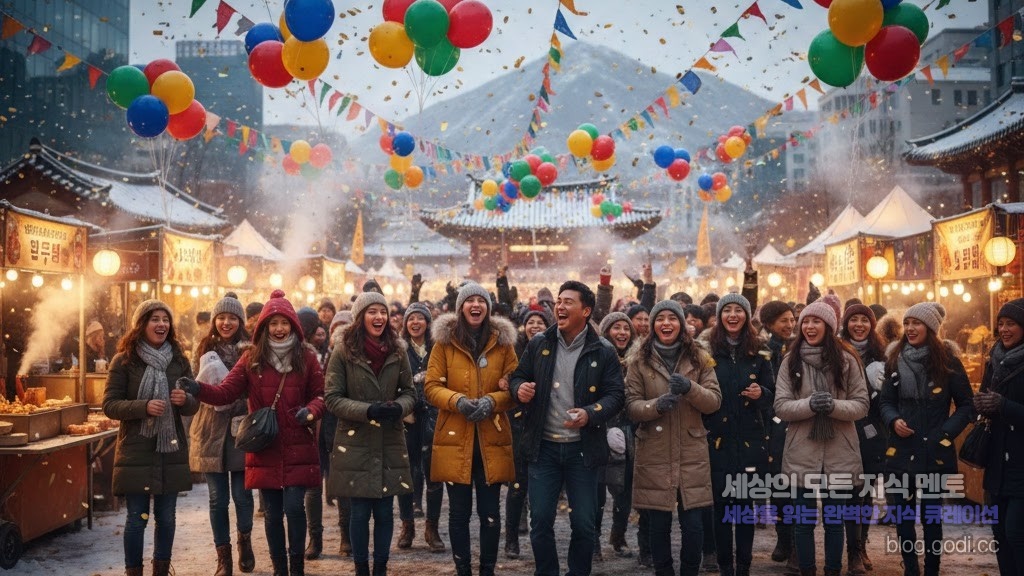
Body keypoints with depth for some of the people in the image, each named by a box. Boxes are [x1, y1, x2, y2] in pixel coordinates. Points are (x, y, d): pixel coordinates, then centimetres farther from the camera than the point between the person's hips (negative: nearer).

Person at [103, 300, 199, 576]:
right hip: (136, 451, -3)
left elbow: (194, 406, 8)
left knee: (166, 517, 10)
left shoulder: (179, 359, 6)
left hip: (171, 450, 3)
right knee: (137, 518, 3)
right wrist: (144, 407, -22)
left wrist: (185, 399, -15)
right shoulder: (124, 360, -3)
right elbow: (109, 405, -7)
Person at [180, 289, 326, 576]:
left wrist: (311, 411, -17)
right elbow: (226, 392, -5)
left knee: (294, 508, -6)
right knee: (272, 513, 10)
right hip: (264, 449, 2)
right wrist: (199, 389, -23)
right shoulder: (251, 358, 3)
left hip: (297, 449, -2)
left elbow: (321, 395, 4)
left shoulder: (306, 357, 1)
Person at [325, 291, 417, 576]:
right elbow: (332, 399, -7)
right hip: (355, 444, -3)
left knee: (385, 511, 10)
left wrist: (399, 407, -14)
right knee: (360, 512, 6)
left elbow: (410, 392, 8)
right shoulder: (343, 353, -7)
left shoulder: (397, 351, 2)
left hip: (390, 444, 3)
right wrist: (368, 410, -21)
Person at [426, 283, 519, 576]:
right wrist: (458, 401, -18)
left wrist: (492, 401, -15)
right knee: (459, 512, 8)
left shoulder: (502, 342, 5)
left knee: (490, 512, 6)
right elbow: (431, 387, 0)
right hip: (455, 438, 0)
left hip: (492, 439, 1)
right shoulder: (445, 341, 2)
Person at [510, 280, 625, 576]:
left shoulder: (603, 351, -4)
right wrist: (520, 388, -11)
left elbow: (616, 394, -5)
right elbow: (519, 376, 13)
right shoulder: (538, 344, 3)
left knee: (583, 524, 5)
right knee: (540, 520, 4)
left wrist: (591, 413, -22)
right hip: (544, 446, 2)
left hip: (582, 448, -1)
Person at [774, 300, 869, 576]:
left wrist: (834, 405, -20)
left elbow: (861, 406, -1)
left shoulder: (847, 360, 0)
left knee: (834, 520, 12)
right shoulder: (790, 361, 1)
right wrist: (809, 404, -21)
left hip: (839, 455, 0)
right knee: (804, 521, 9)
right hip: (802, 454, 0)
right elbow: (781, 406, -3)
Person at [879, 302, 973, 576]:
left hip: (935, 452, -3)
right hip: (901, 450, 3)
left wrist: (946, 433, -13)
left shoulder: (947, 361, -5)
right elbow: (885, 401, 11)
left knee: (931, 516, 7)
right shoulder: (895, 360, 5)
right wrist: (893, 420, -10)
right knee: (902, 514, 9)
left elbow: (966, 405, -1)